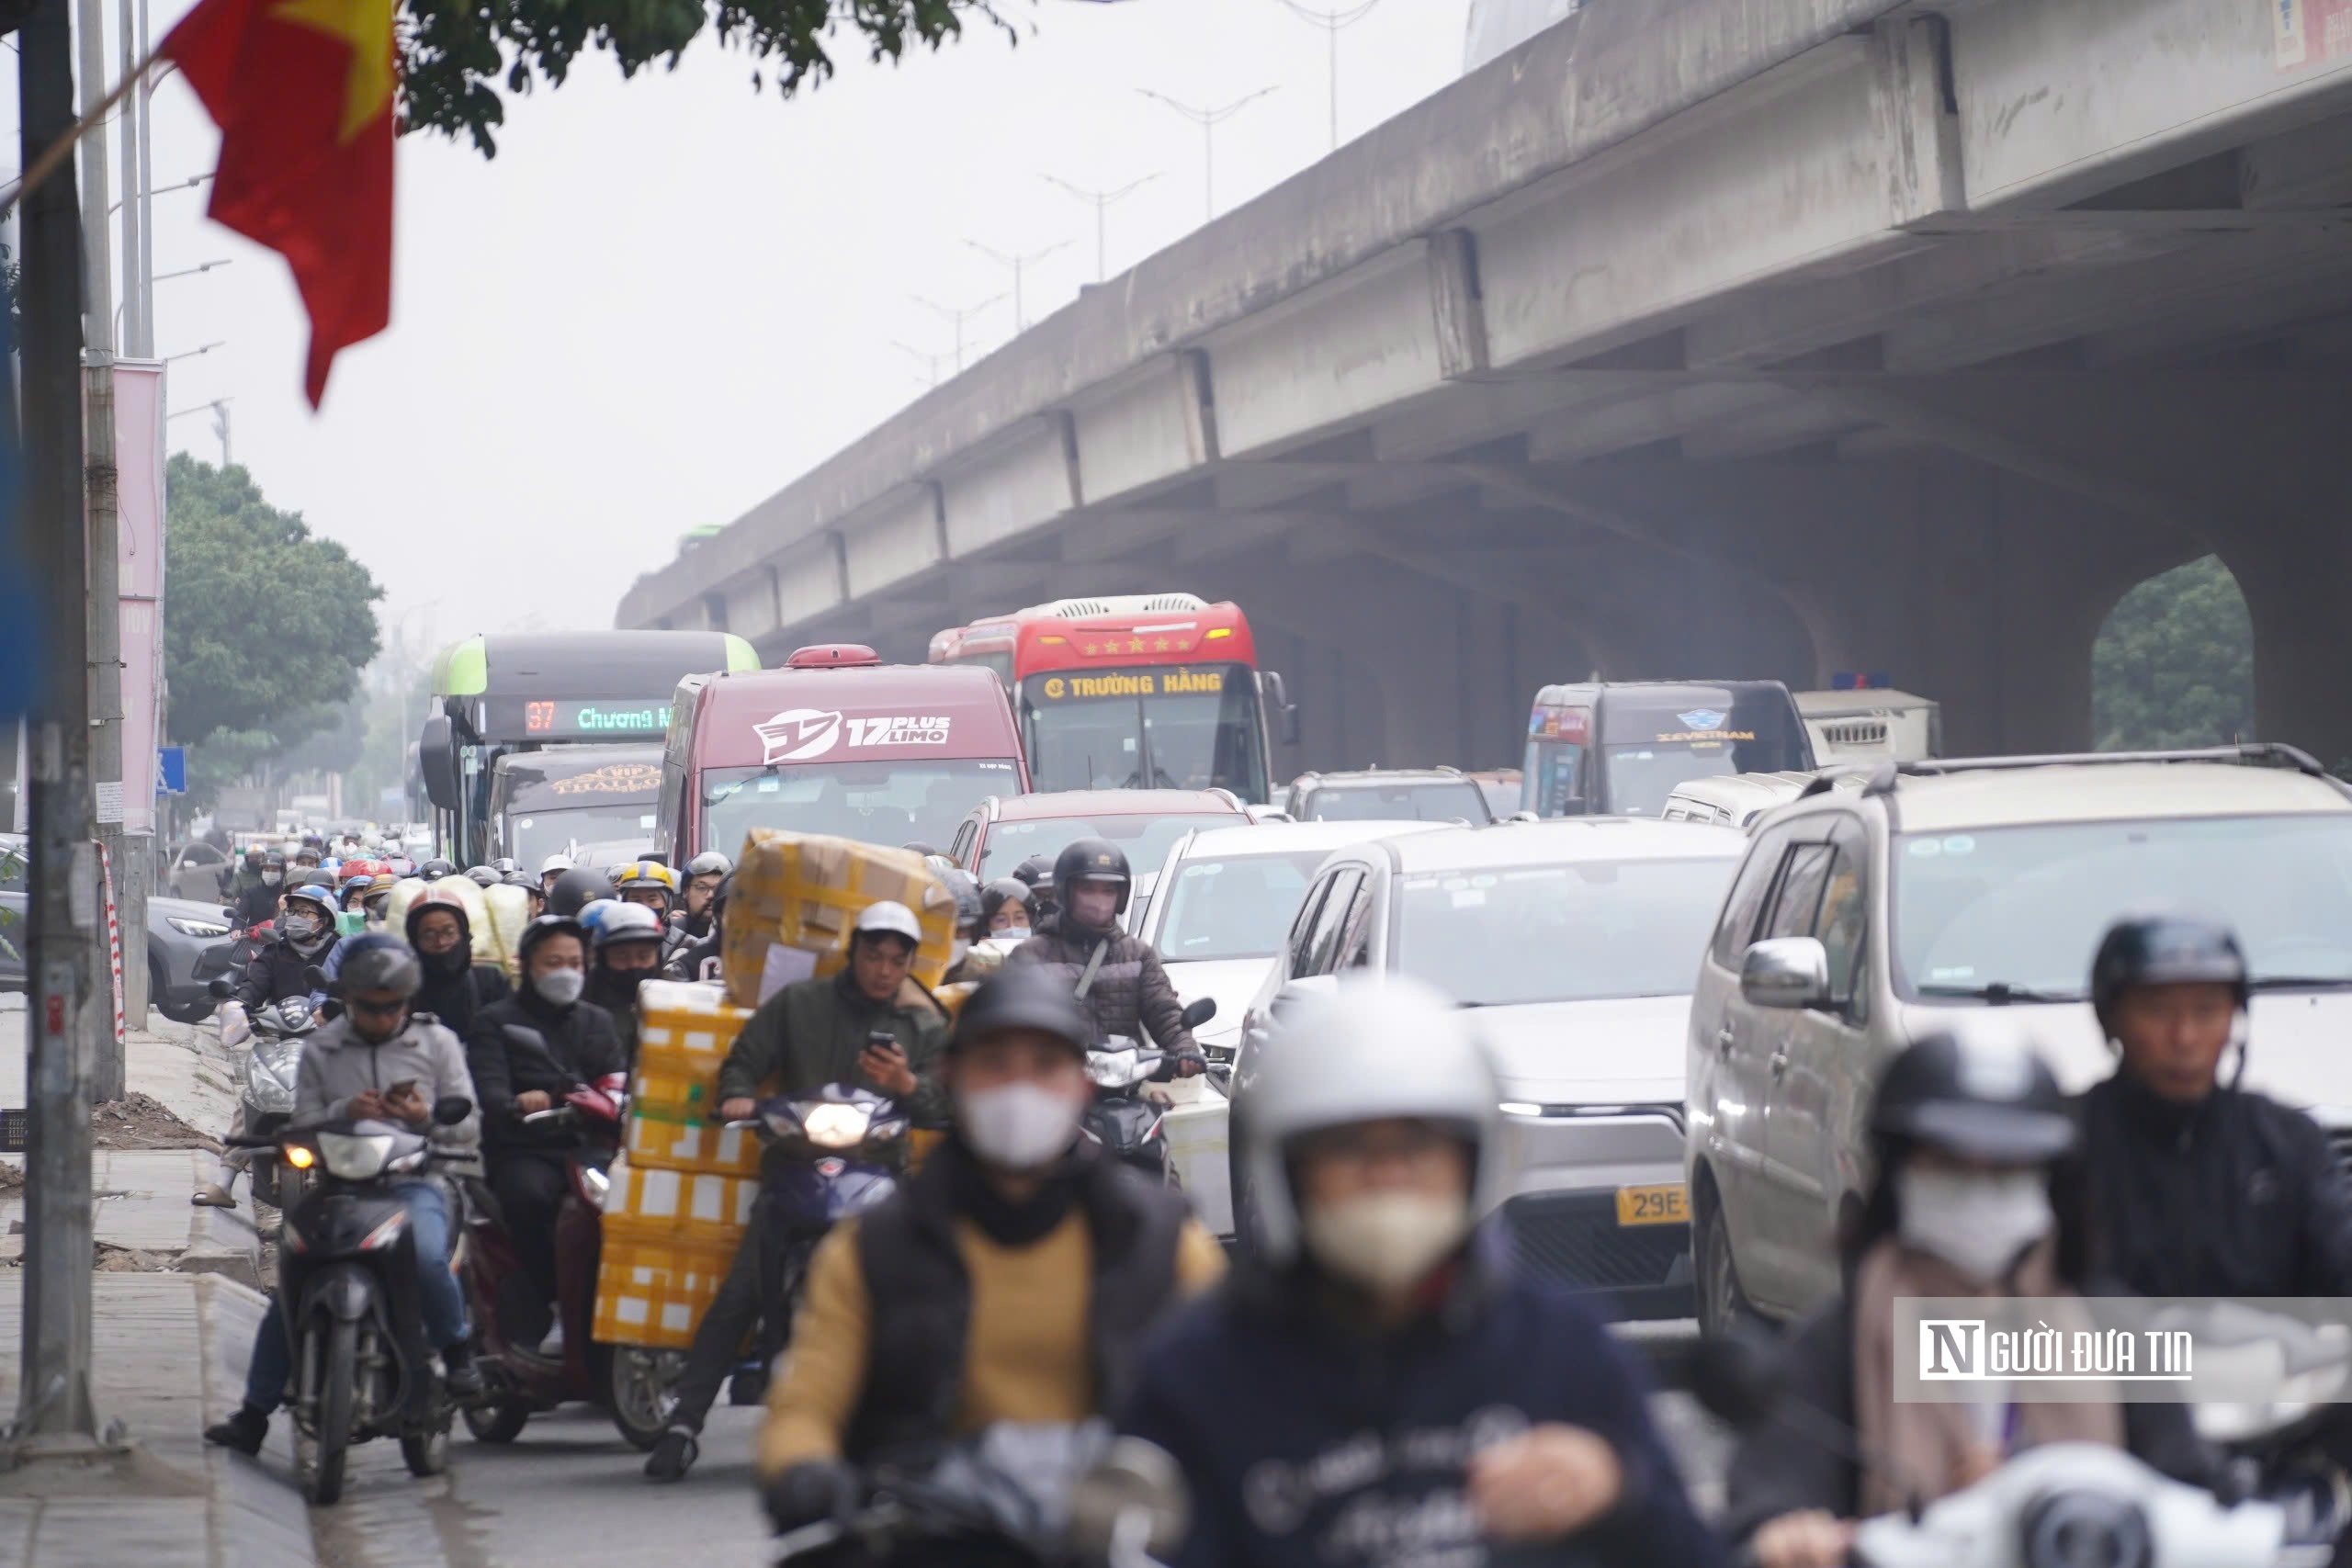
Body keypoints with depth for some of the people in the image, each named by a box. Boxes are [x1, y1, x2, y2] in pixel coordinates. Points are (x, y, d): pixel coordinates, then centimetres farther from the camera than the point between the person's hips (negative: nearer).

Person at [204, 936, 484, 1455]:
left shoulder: (437, 1043, 12)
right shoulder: (321, 1051, 14)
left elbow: (468, 1123, 9)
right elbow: (304, 1127, 8)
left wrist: (427, 1118, -11)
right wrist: (343, 1114, -13)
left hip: (415, 1183, -2)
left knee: (427, 1257, -33)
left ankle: (455, 1350, -7)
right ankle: (255, 1411, 0)